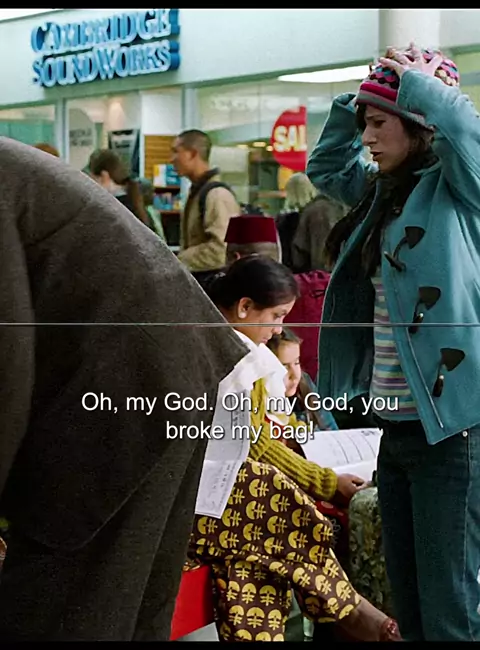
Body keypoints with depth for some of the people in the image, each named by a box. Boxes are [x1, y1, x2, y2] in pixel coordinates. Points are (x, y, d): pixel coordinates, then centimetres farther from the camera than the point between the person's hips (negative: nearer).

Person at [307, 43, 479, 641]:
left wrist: (416, 81, -13)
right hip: (396, 428, 8)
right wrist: (355, 101, 16)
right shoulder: (382, 191, 14)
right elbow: (324, 167, 30)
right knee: (408, 608, 16)